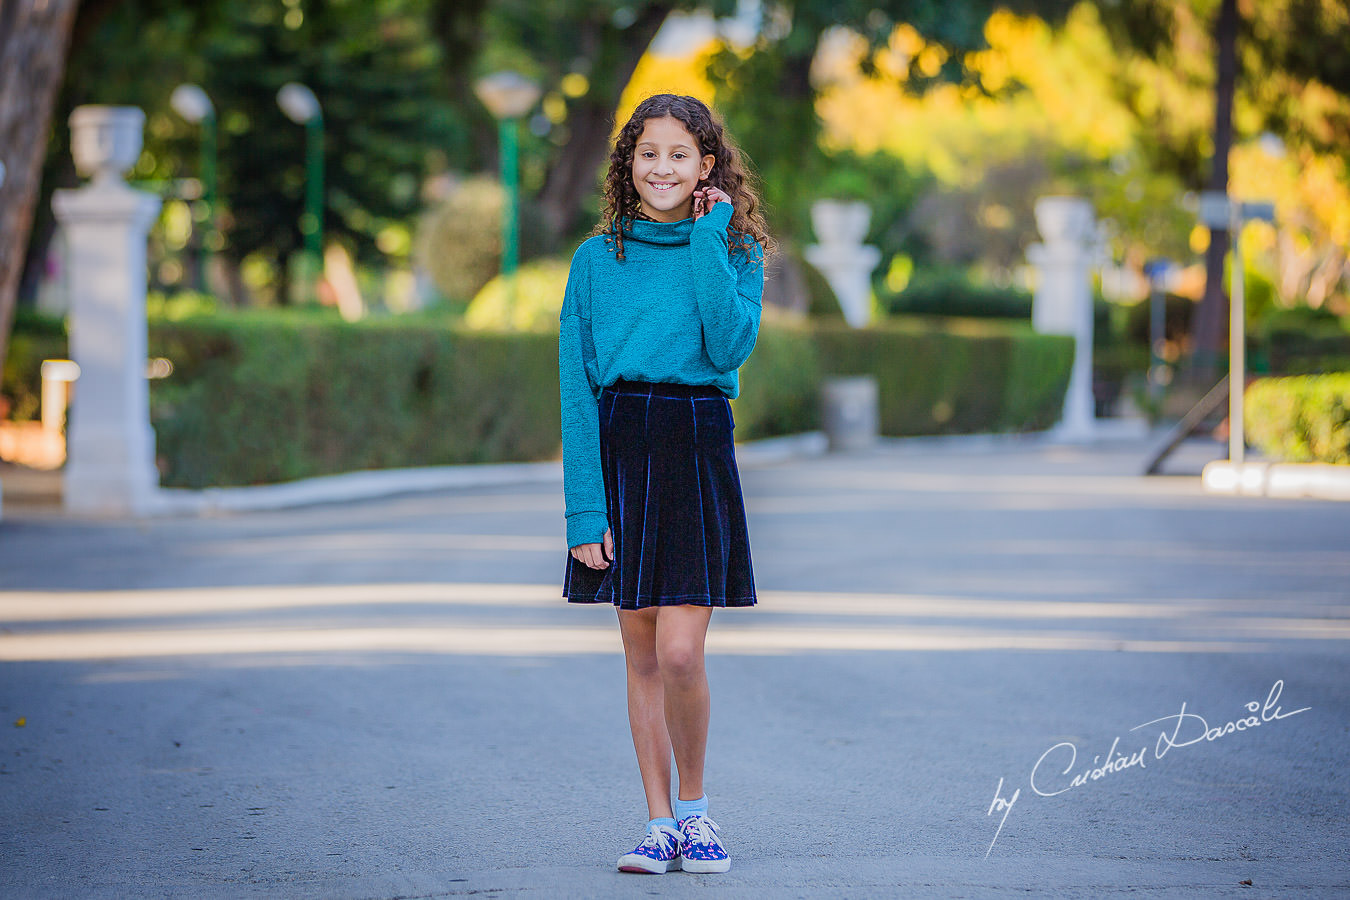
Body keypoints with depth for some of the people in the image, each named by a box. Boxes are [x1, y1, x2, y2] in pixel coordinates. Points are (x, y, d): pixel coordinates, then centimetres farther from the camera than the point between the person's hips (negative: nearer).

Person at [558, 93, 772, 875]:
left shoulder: (735, 249, 5)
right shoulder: (599, 258, 6)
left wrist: (707, 242, -11)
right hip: (618, 450, 2)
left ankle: (695, 807, 10)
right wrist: (585, 507, -7)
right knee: (642, 655, 6)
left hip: (698, 451, -2)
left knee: (680, 653, -11)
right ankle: (661, 825, 15)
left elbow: (731, 347, -13)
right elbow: (577, 386, 1)